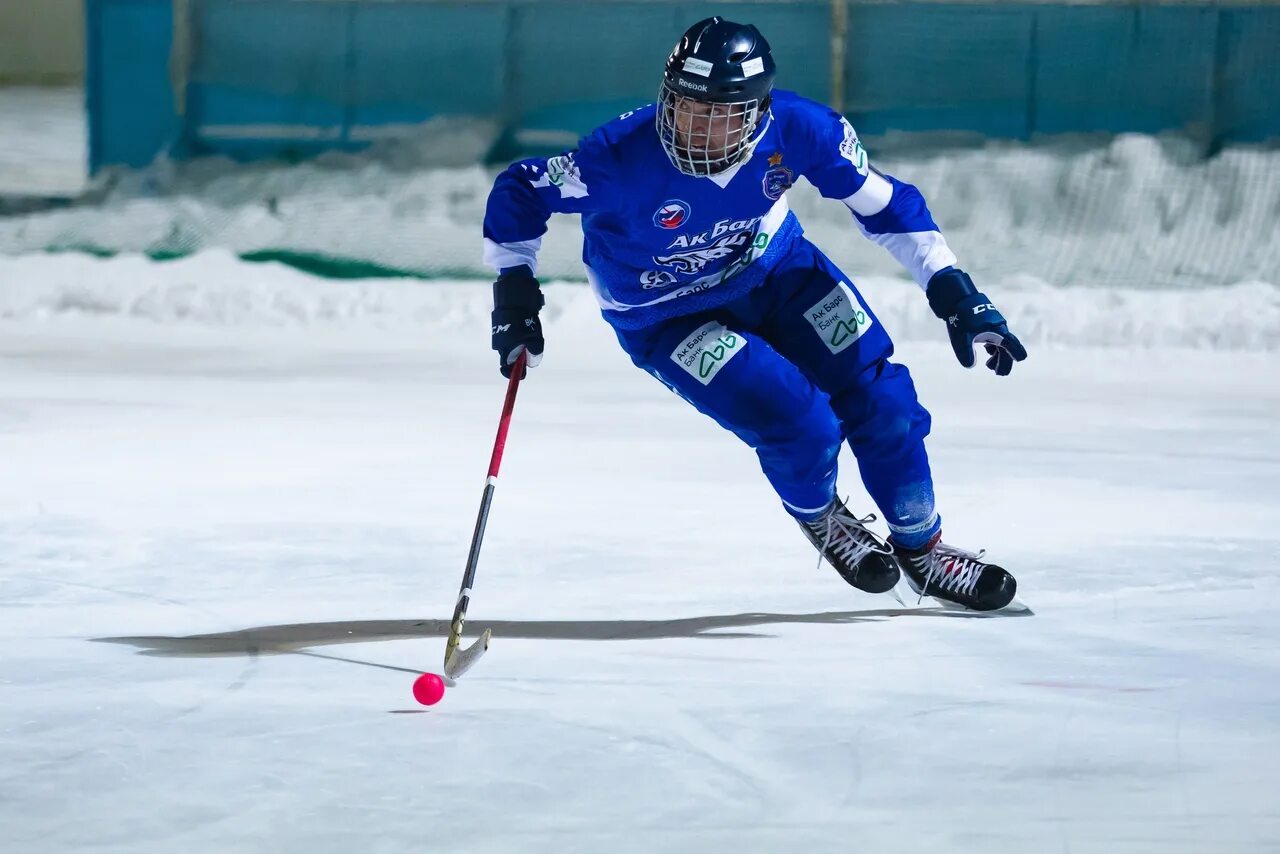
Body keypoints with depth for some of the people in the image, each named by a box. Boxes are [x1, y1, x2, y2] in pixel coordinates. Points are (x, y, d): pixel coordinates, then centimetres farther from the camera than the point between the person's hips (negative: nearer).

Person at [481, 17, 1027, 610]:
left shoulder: (797, 130, -27)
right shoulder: (621, 159, -35)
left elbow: (883, 202, -11)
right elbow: (519, 191, -18)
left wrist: (953, 293, -14)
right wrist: (514, 288, -22)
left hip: (775, 270, 3)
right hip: (666, 318, -3)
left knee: (881, 399, -5)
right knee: (801, 426, -20)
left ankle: (921, 549, 21)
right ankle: (819, 518, 17)